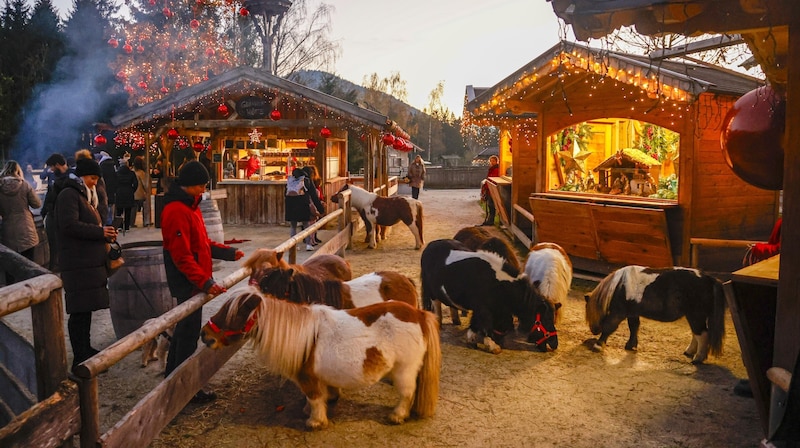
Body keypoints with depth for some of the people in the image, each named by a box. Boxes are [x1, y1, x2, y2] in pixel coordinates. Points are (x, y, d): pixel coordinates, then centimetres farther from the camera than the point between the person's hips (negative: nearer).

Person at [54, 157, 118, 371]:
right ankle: (80, 359, -4)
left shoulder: (83, 195, 22)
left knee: (86, 308, 16)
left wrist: (104, 233, 9)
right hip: (78, 263, -10)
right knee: (80, 311, -8)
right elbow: (69, 225, -22)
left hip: (89, 261, 10)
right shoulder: (69, 195, -10)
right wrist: (100, 232, -16)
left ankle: (85, 349, 25)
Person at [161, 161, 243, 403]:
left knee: (185, 326, 20)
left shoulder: (190, 206, 12)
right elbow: (182, 256, -26)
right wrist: (205, 282, -30)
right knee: (189, 330, -1)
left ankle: (173, 373, 36)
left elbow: (202, 243, 19)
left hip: (193, 281, 10)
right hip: (187, 282, -10)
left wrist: (229, 252, 13)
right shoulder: (176, 211, -21)